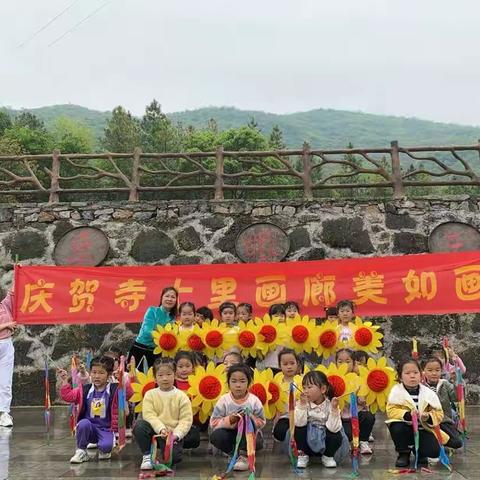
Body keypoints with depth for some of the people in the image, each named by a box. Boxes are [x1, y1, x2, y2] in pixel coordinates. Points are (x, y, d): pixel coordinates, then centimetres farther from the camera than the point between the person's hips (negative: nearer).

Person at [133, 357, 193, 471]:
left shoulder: (181, 396, 1)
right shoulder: (150, 394, 3)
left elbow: (186, 419, -4)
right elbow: (149, 415, -9)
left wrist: (177, 434, -20)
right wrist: (161, 429, -24)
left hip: (173, 434, -1)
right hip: (155, 431, 2)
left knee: (173, 457, -29)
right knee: (139, 425, -29)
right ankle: (147, 456, -7)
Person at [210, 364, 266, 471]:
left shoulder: (254, 401, -9)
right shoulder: (224, 400, -9)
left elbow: (261, 423, -7)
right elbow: (214, 423, -11)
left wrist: (250, 418, -27)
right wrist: (229, 420, -28)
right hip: (231, 435, 1)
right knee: (215, 436, -30)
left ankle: (244, 455, -22)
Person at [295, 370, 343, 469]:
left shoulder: (330, 405, -14)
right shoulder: (302, 404, -12)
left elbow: (333, 428, -27)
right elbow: (299, 423, -28)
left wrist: (334, 409, -34)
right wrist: (302, 404, -33)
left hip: (324, 443, 0)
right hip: (307, 443, 1)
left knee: (337, 435, -28)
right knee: (298, 428, -25)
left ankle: (328, 457, 1)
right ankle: (303, 455, -5)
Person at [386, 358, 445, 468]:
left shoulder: (429, 393, -4)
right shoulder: (396, 391, -9)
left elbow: (438, 413, -3)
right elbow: (391, 410, -18)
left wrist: (429, 417, -24)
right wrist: (407, 415, -33)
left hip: (423, 429, 1)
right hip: (405, 428, -1)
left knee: (434, 451, -22)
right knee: (397, 428, -35)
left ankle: (418, 450, 17)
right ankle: (403, 454, -4)